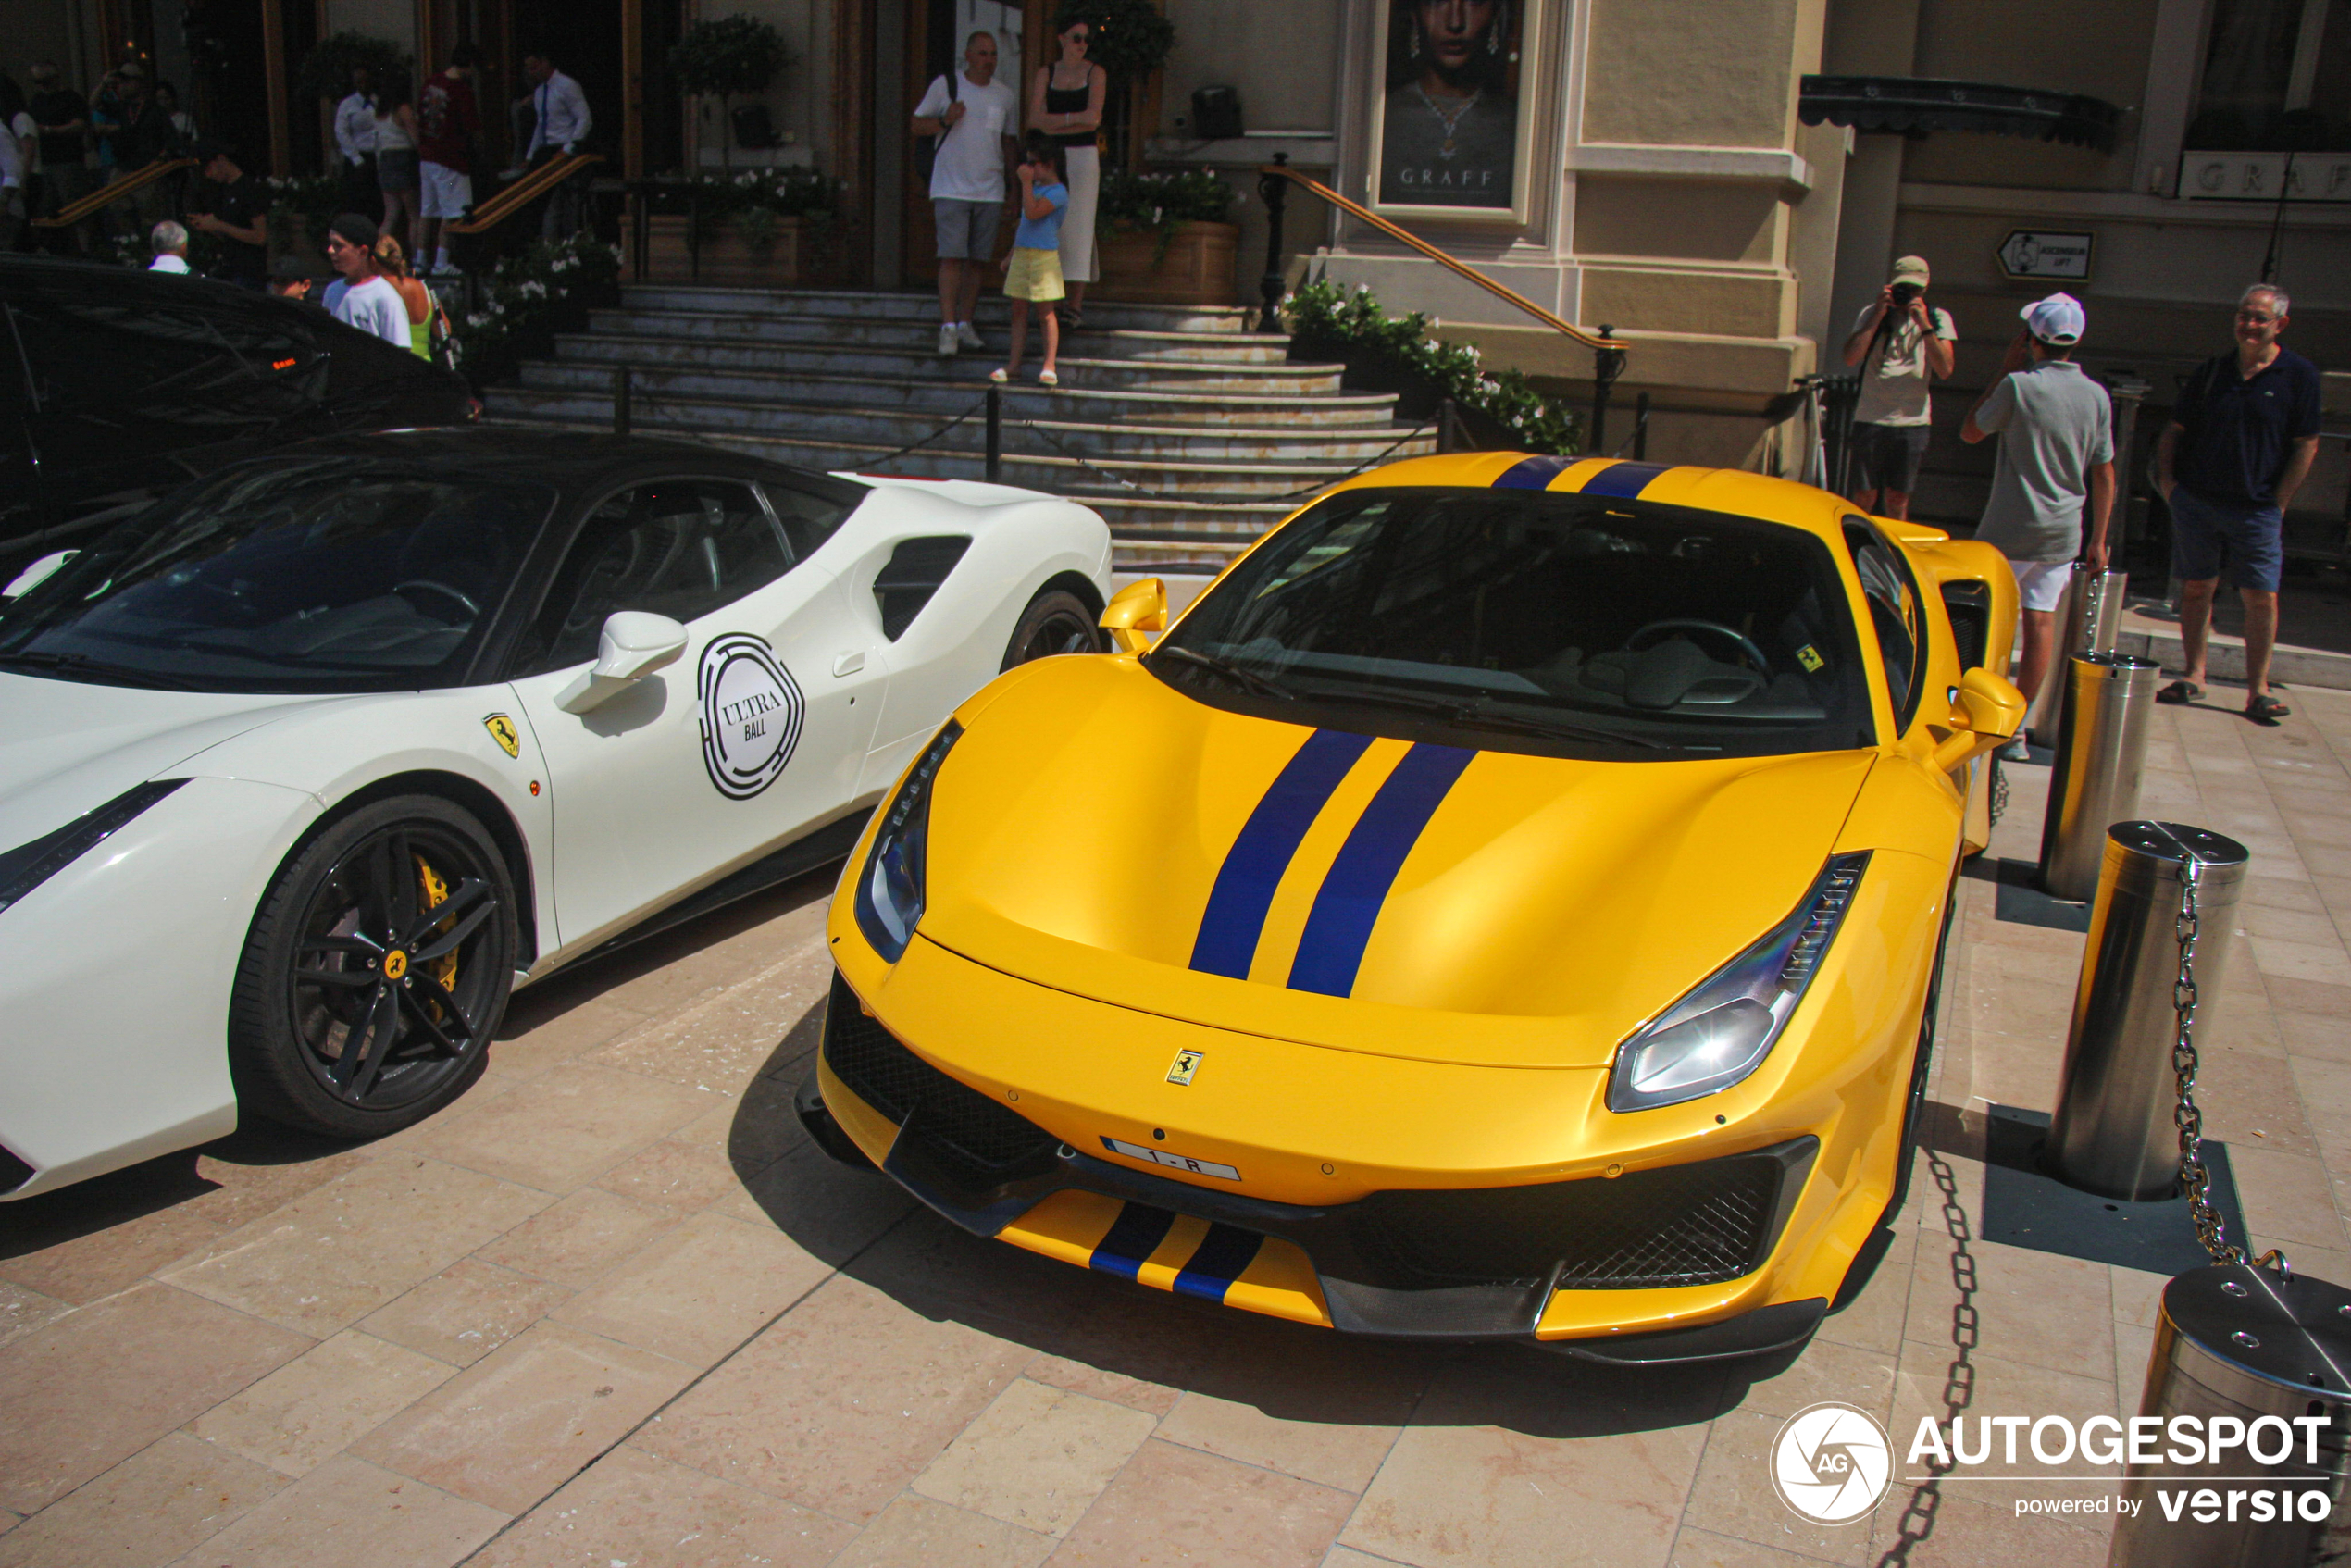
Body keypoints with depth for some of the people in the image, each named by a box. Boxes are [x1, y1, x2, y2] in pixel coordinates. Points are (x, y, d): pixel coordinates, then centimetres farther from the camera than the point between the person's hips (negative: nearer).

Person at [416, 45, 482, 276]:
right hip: (450, 159, -7)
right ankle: (441, 263, -6)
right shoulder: (462, 90, -16)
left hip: (427, 155, 7)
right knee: (452, 212, -2)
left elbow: (419, 117, 15)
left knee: (428, 211, 14)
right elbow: (474, 128, -15)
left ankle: (420, 259, 17)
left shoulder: (431, 82, 6)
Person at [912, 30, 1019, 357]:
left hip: (990, 192, 3)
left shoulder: (1005, 96, 11)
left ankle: (965, 324, 13)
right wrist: (945, 121, -13)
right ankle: (948, 328, -11)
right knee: (952, 258, -11)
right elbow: (917, 125, 6)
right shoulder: (945, 86, 3)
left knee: (978, 261, 3)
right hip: (951, 189, -3)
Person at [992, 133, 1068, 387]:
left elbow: (1033, 213, -24)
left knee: (1046, 312, -3)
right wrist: (1011, 254, 25)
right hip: (1022, 254, 8)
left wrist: (1026, 182, -17)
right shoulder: (1035, 188, 18)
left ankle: (1048, 367, 0)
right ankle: (1014, 364, 12)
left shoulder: (1057, 192, -10)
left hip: (1043, 256, -8)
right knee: (1018, 310, 8)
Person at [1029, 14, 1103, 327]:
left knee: (1078, 227, -7)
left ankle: (1076, 303, -8)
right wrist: (1075, 118, -11)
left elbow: (1093, 120, -8)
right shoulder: (1045, 74, 10)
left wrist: (1054, 125, -7)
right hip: (1051, 157, 2)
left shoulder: (1095, 73, 5)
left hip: (1084, 156, -2)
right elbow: (1036, 120, -2)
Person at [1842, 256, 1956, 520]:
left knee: (1897, 499, 5)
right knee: (1864, 496, -1)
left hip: (1912, 421, 1)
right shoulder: (1873, 314, 6)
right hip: (1870, 419, -1)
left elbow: (1945, 368, -7)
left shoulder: (1938, 319, 7)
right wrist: (1879, 315, -11)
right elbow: (1851, 357, -10)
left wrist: (1924, 325, -14)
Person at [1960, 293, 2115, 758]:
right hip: (2063, 534, 4)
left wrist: (2005, 371, 7)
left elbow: (1970, 432, 3)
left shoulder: (2019, 386, -12)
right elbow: (2104, 476, 6)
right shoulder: (2096, 396, 2)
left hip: (2011, 529, -4)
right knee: (2041, 622, 6)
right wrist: (2097, 541, 14)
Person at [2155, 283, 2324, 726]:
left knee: (2262, 598, -3)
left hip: (2256, 508, -2)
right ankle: (2194, 676, 18)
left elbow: (2306, 444, -1)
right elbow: (2174, 431, 14)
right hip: (2195, 502, 3)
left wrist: (2277, 503, -5)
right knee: (2196, 589, 7)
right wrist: (2167, 481, 2)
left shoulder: (2299, 375, -1)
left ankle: (2257, 690, 3)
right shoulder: (2212, 371, 7)